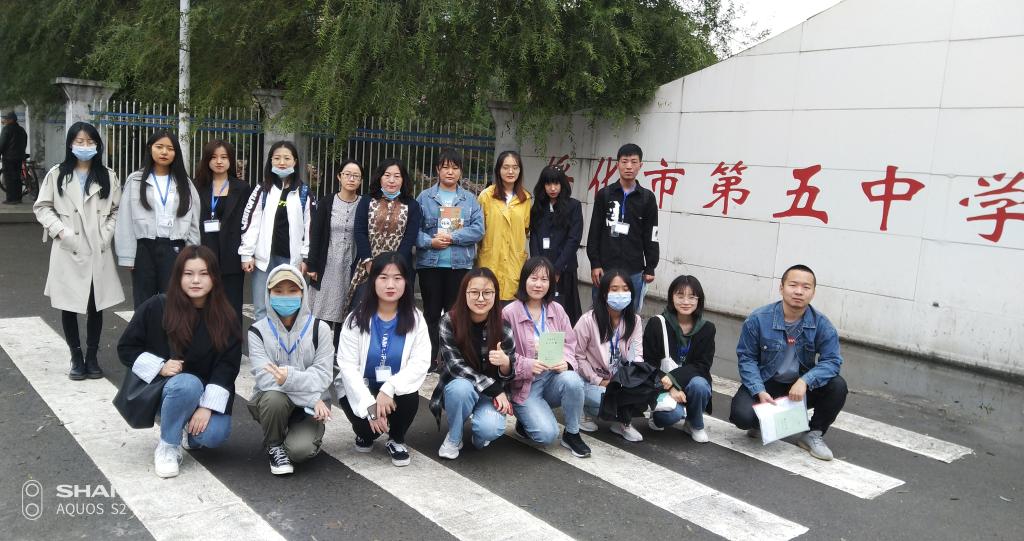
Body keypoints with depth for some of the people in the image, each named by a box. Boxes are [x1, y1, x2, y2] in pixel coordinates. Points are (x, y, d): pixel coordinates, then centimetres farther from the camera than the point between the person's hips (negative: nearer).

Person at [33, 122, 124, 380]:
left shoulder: (108, 176, 6)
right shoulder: (56, 174, 3)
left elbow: (117, 210, 7)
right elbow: (42, 207, 4)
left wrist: (107, 234, -6)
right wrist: (60, 231, -10)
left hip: (98, 251, 1)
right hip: (67, 251, -1)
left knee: (96, 305, 6)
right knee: (68, 305, 6)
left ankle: (92, 356, 18)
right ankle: (76, 357, 18)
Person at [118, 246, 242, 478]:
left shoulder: (225, 318, -8)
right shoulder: (156, 307, -10)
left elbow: (227, 365, -11)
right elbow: (126, 348, -2)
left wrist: (207, 407, -21)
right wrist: (160, 366, -18)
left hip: (206, 394, 2)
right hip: (161, 388, -2)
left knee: (214, 434, -26)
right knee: (188, 383, -37)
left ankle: (187, 428, 13)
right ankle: (167, 446, -12)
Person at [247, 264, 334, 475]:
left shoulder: (319, 328, -4)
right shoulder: (258, 331, -5)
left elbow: (323, 375, -12)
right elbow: (265, 378, -17)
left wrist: (290, 377, -34)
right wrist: (312, 399, -27)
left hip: (310, 405, 0)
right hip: (270, 401, 0)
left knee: (300, 449, -26)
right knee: (274, 397, -35)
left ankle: (308, 433, 12)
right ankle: (274, 446, -4)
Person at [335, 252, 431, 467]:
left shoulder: (415, 319, -8)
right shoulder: (357, 318, -11)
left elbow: (421, 362, -16)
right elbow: (347, 365, -15)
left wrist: (390, 388, -30)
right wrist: (369, 405, -25)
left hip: (396, 388, 1)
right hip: (360, 387, -1)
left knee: (410, 399, -31)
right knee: (366, 423, -27)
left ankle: (396, 440, 2)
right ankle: (365, 433, 14)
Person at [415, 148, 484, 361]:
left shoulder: (470, 199, 7)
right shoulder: (425, 197, 5)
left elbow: (478, 230, -4)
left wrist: (452, 237, -12)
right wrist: (429, 242, -16)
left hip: (460, 264, 1)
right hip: (430, 263, -1)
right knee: (431, 313, 6)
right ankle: (428, 359, 14)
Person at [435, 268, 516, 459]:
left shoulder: (503, 326, -13)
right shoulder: (449, 322, -17)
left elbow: (508, 375, -8)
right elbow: (455, 365, -20)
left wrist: (505, 363, -33)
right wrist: (495, 389, -26)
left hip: (493, 393, 1)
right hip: (458, 389, 0)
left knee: (491, 429, -29)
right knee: (461, 387, -35)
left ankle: (478, 432, 10)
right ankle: (453, 437, -7)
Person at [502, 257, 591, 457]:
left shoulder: (557, 310, 4)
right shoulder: (509, 313, -10)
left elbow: (570, 342, 4)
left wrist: (566, 361, -17)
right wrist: (527, 366, -25)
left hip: (553, 377, 4)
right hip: (524, 386, -4)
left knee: (572, 380, -32)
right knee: (547, 434, -22)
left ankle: (572, 434, -7)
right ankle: (526, 420, 15)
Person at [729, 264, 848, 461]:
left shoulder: (821, 324, -12)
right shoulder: (758, 319, -16)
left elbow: (832, 360, -16)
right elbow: (746, 358, -10)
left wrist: (804, 381, -33)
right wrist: (760, 391, -23)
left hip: (801, 386, 2)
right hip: (764, 384, -2)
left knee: (837, 386, -23)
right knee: (742, 415, -28)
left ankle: (813, 434, 2)